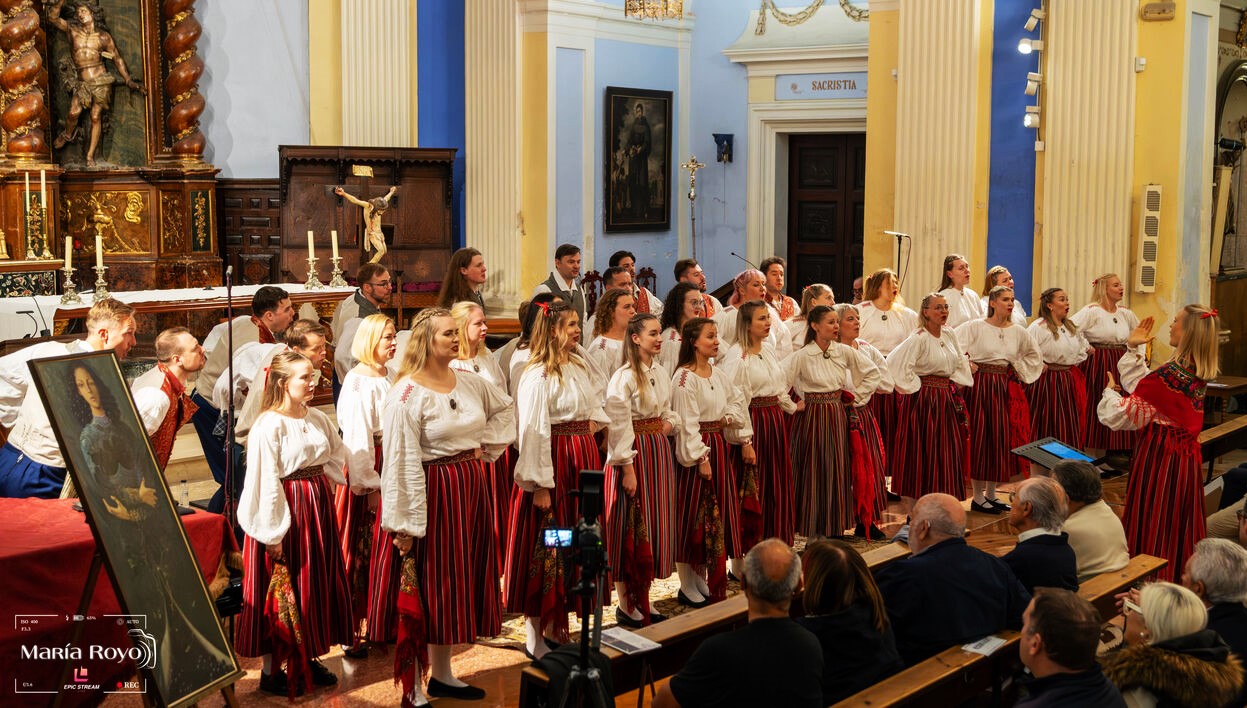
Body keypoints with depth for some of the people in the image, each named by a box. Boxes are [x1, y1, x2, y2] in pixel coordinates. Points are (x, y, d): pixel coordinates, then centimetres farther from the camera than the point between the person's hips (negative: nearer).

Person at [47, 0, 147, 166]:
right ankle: (68, 134, 16)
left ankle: (90, 156, 3)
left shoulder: (103, 36, 5)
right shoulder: (72, 31, 8)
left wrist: (129, 81, 6)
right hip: (81, 82, 1)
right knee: (74, 112, -17)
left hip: (101, 81, -1)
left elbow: (117, 59, 10)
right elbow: (52, 17, 1)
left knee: (96, 117, -3)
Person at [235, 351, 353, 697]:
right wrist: (273, 533, -18)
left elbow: (339, 460, 18)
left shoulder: (318, 419, 7)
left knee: (319, 583, 13)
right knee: (283, 590, 1)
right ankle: (271, 670, 12)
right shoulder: (269, 425, -15)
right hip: (287, 509, -7)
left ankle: (309, 658, 27)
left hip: (319, 506, 7)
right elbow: (266, 483, -17)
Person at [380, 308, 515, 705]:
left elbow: (504, 410, 25)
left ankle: (443, 675, 26)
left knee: (463, 579, 13)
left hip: (471, 488, 7)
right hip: (433, 493, -7)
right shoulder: (407, 395, -16)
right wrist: (405, 524, -21)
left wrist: (487, 447, 9)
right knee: (429, 586, -2)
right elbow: (401, 464, -18)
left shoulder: (470, 382, 6)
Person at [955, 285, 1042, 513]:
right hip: (980, 386, -5)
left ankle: (990, 494, 18)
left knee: (1002, 438, 7)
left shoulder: (1018, 332, 8)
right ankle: (978, 497, 4)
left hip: (1006, 389, 5)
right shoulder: (976, 327, -6)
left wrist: (1022, 373, 14)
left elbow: (1034, 355, 24)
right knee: (980, 437, -3)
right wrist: (966, 364, -13)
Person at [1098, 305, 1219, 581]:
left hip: (1160, 457, -8)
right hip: (1186, 456, 8)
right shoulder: (1198, 372, 1)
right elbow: (1143, 386, 12)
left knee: (1152, 530, 3)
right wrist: (1133, 349, 16)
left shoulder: (1170, 375, -25)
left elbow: (1122, 415, -20)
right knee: (1179, 527, 18)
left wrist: (1109, 391, -1)